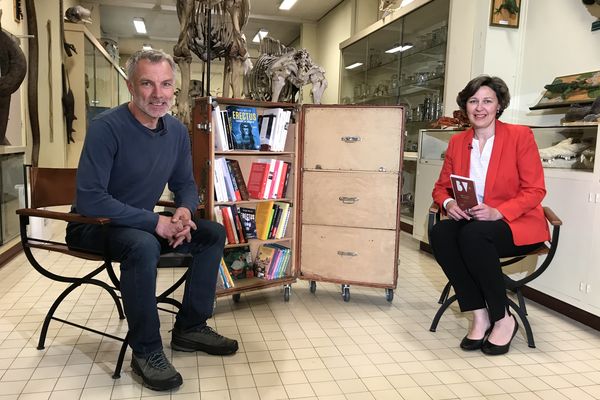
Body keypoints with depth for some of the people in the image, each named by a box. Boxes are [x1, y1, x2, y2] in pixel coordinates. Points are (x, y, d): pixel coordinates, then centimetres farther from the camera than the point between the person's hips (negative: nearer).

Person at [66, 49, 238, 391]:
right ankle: (146, 350, -18)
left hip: (145, 223, 7)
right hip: (94, 225, -7)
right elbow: (89, 200, -27)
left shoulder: (177, 131, -1)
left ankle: (190, 327, 7)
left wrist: (185, 211, -15)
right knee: (144, 245, -37)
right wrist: (155, 222, -29)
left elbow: (185, 183, 9)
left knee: (214, 233, -3)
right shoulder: (106, 127, -21)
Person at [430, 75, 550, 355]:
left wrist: (498, 212, -24)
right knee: (439, 233, -28)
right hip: (470, 224, 4)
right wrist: (449, 203, -14)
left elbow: (535, 191, -7)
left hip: (517, 224, -4)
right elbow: (441, 187, 11)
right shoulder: (457, 142, 10)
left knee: (473, 234, -35)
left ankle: (503, 319, -15)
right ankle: (479, 316, -17)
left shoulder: (520, 136, -3)